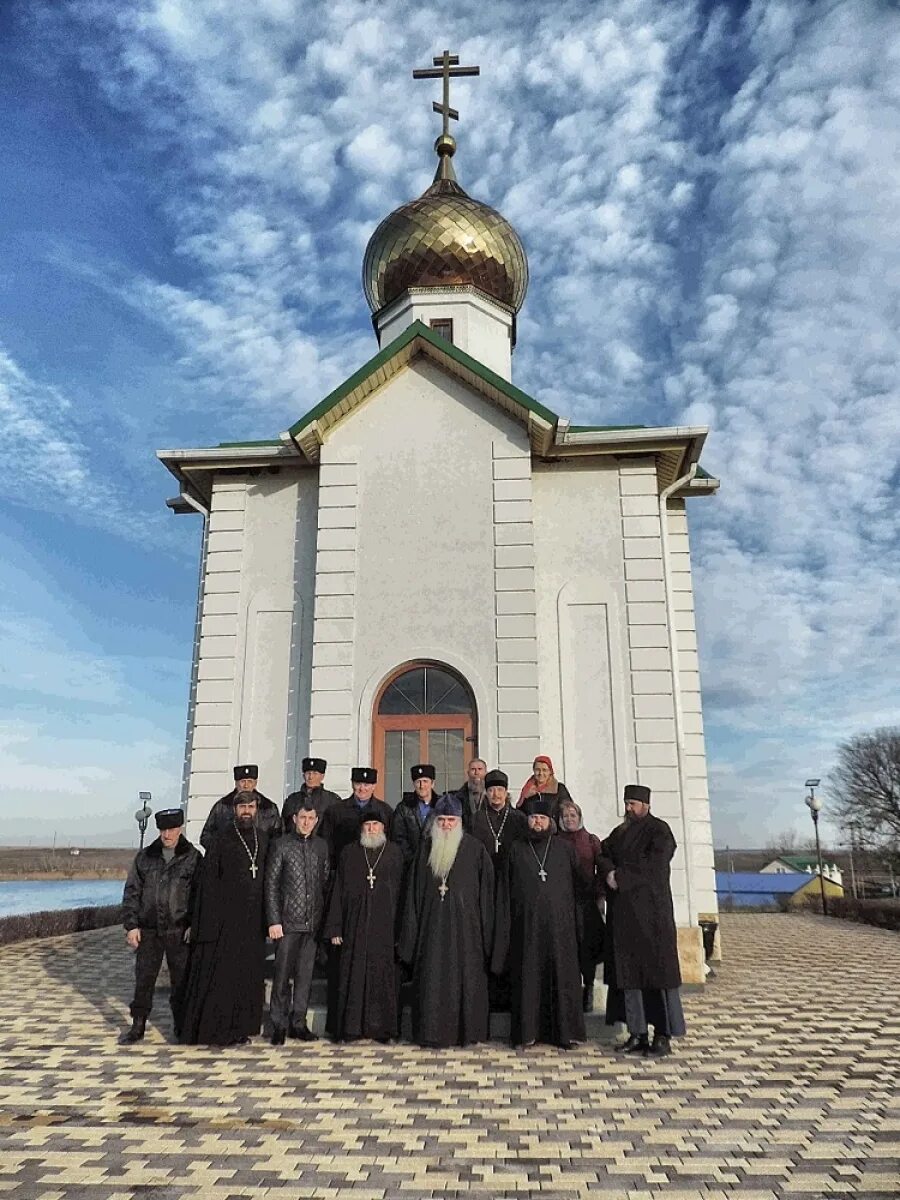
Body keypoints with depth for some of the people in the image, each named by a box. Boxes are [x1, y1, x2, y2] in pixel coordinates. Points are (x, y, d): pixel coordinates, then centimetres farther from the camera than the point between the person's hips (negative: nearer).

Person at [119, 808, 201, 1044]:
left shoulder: (193, 857, -1)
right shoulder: (145, 856, 5)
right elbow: (132, 892, 7)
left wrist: (194, 926, -6)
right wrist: (131, 925, 0)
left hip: (179, 932, -2)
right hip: (149, 931, 2)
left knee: (181, 980, 6)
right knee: (143, 980, 7)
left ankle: (182, 1026, 21)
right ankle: (137, 1026, 21)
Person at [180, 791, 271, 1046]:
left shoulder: (264, 838, 9)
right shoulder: (222, 839, -3)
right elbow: (209, 880, -5)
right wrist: (210, 919, -12)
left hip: (254, 920, 4)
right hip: (226, 917, -4)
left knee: (249, 975, 8)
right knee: (221, 974, -1)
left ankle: (240, 1028, 19)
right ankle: (216, 1031, 9)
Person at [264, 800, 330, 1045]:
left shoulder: (321, 846, 9)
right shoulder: (281, 845, -3)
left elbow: (326, 882, 12)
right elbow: (271, 885, -4)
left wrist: (326, 917, 7)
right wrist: (273, 920, -9)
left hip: (313, 921, 3)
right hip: (287, 921, -3)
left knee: (305, 974, 9)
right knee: (283, 974, 0)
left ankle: (298, 1023, 19)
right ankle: (279, 1025, 13)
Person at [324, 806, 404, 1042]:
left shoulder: (395, 853, 5)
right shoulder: (349, 853, 8)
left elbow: (402, 891, 3)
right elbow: (338, 890, 6)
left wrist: (401, 929, -2)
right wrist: (335, 928, 0)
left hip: (385, 927, -1)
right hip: (354, 927, 1)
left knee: (382, 976, 2)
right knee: (351, 976, 3)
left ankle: (381, 1027, 14)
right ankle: (348, 1027, 14)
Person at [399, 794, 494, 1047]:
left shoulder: (474, 848, -1)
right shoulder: (426, 848, 7)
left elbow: (486, 889, -1)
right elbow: (415, 890, 8)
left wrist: (485, 928, -4)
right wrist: (411, 929, 4)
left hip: (464, 923, -2)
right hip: (432, 922, 2)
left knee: (465, 976, 2)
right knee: (432, 976, 2)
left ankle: (466, 1031, 15)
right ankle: (432, 1031, 12)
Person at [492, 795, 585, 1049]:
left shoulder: (564, 849, 7)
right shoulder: (516, 851, 8)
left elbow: (577, 885, 6)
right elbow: (505, 893, 7)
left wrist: (576, 922, -1)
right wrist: (506, 927, 0)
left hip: (559, 923, 0)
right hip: (526, 925, 0)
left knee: (561, 974, 1)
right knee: (527, 976, 3)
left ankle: (564, 1031, 11)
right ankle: (527, 1031, 12)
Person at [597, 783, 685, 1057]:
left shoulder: (659, 831, -3)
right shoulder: (620, 832, 17)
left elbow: (653, 866, -14)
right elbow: (602, 855, 10)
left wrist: (620, 876, -12)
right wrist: (609, 872, -11)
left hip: (650, 910, -6)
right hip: (623, 912, 6)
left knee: (656, 967, -3)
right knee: (628, 971, 5)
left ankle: (663, 1035, 3)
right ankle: (638, 1033, 10)